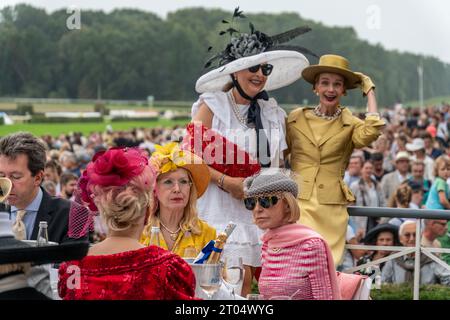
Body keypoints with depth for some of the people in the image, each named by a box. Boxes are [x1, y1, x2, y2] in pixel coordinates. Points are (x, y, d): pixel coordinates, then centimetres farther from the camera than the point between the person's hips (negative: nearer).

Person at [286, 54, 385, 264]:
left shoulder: (350, 125, 4)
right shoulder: (296, 118, 7)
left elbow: (370, 133, -18)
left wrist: (369, 92, -7)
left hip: (331, 208, 1)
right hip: (298, 202, 0)